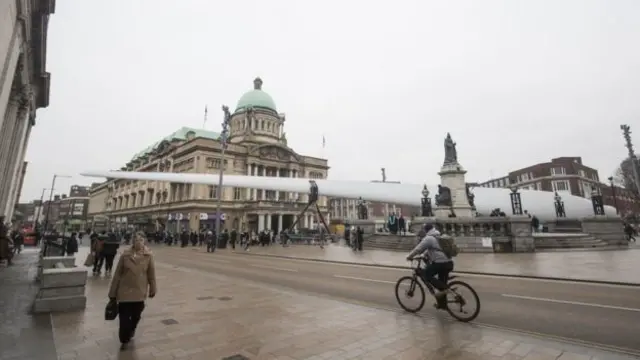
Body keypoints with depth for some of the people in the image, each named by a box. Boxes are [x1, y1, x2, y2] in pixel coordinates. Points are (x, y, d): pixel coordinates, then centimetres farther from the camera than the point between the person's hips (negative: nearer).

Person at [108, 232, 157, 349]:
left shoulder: (148, 256, -8)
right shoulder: (125, 254, -9)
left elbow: (151, 274, 0)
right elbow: (117, 274, -2)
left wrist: (152, 289, 6)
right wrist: (112, 293, 1)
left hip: (140, 291, 1)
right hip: (124, 291, -1)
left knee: (136, 315, 16)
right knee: (124, 317, 5)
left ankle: (131, 329, 48)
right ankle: (124, 339, 29)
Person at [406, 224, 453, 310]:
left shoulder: (428, 238, -7)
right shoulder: (439, 237, 21)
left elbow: (418, 248, -7)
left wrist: (409, 256, 4)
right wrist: (425, 254, 35)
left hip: (440, 263, -9)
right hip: (448, 263, 9)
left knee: (425, 274, 0)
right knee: (442, 282, 19)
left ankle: (442, 288, -8)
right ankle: (442, 304, 29)